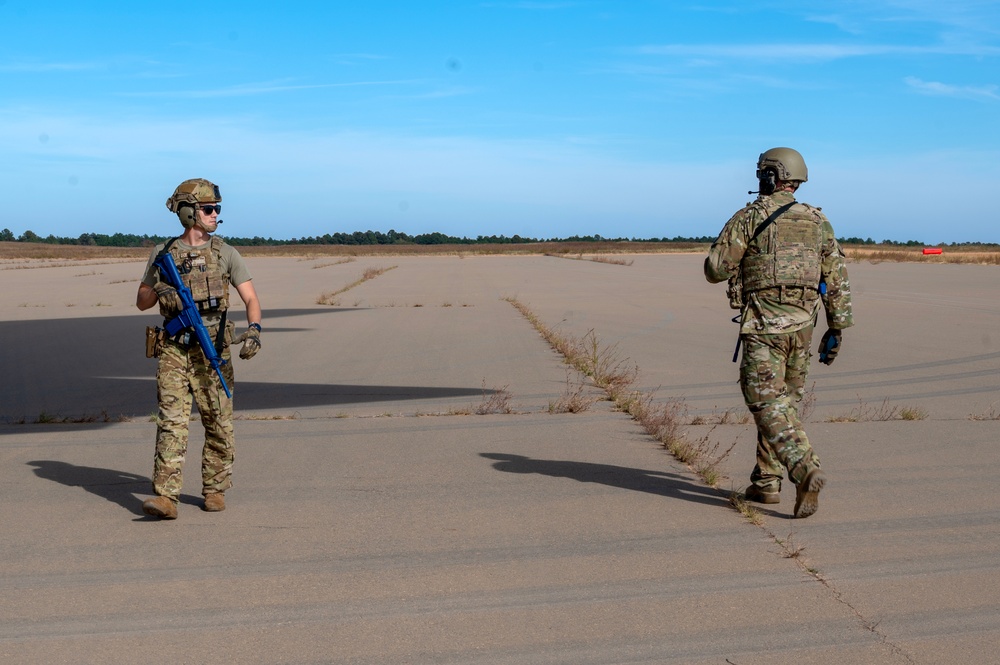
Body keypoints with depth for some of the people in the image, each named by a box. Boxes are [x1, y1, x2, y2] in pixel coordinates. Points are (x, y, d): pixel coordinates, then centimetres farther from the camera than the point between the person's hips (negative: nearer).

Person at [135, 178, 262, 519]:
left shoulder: (225, 253, 3)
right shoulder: (163, 254, 4)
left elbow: (251, 299, 1)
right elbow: (142, 302, 11)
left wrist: (254, 330, -17)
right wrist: (159, 290, -11)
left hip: (212, 352, 1)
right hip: (174, 352, 0)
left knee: (219, 425, 4)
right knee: (171, 422, -9)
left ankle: (214, 490, 20)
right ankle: (166, 498, -12)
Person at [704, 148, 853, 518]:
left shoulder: (749, 217, -5)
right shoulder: (818, 223, 9)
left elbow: (715, 270, -6)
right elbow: (837, 280, 7)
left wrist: (737, 257, 16)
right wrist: (836, 330, 13)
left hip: (763, 324, -5)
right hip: (802, 325, 5)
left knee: (768, 405, -7)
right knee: (785, 401, 16)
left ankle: (806, 472, -26)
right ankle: (766, 483, 20)